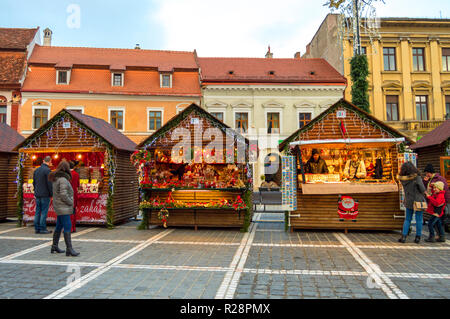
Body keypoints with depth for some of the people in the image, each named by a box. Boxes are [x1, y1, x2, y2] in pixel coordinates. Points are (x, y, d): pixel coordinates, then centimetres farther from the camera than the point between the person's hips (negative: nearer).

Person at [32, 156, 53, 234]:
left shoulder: (36, 170, 11)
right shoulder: (47, 170, -13)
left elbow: (34, 183, 17)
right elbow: (49, 184, -15)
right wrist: (51, 195, -7)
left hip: (37, 195, 7)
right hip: (45, 195, -7)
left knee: (37, 211, 10)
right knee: (44, 212, -3)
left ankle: (37, 228, 13)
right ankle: (42, 229, -1)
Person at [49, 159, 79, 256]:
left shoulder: (57, 178, 11)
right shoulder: (63, 179, -18)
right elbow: (63, 195, -24)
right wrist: (71, 203, -10)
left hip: (60, 207, 10)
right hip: (63, 207, -10)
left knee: (59, 227, 16)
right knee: (67, 227, -10)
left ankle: (54, 247, 26)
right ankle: (69, 249, -10)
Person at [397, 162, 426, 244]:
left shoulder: (402, 179, -5)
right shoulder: (417, 178, -19)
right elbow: (423, 190, -14)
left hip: (408, 201, 4)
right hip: (418, 201, -4)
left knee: (407, 219, 14)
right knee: (419, 219, 9)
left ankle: (403, 237, 10)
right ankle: (418, 237, 16)